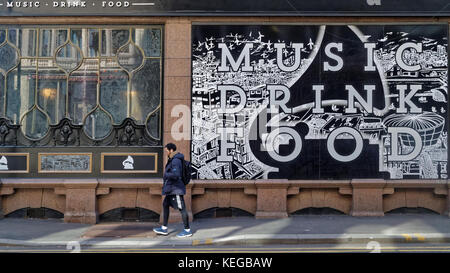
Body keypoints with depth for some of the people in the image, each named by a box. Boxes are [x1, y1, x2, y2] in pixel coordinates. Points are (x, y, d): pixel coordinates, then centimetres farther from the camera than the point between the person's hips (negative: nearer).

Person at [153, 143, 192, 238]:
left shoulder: (176, 161, -19)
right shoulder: (172, 159, 13)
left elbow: (175, 175, -28)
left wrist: (166, 175, -12)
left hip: (176, 189, -11)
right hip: (171, 189, 11)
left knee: (182, 208, -5)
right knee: (165, 205, 15)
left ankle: (187, 230, 2)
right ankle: (164, 228, 21)